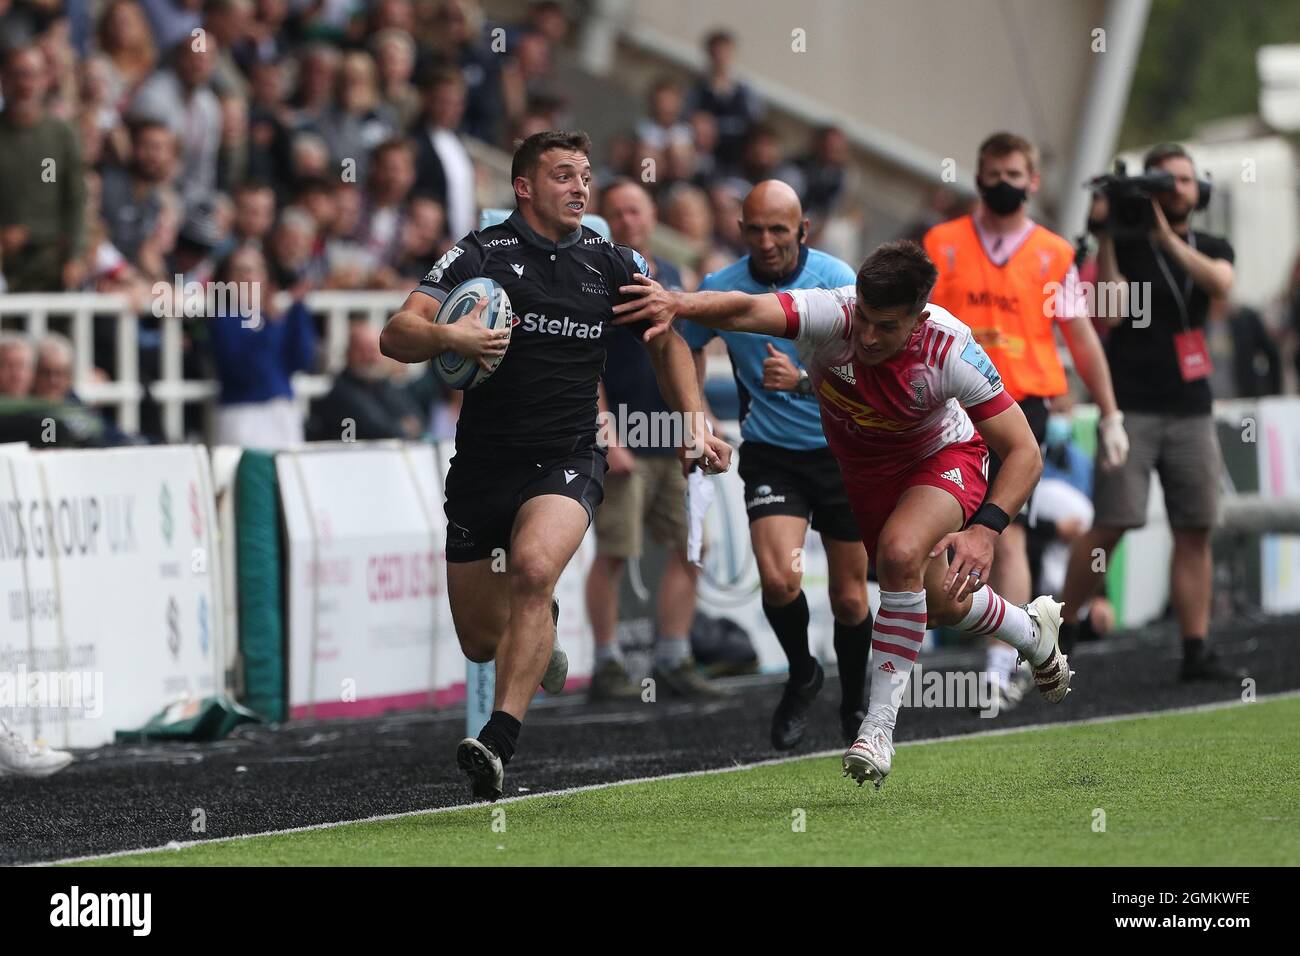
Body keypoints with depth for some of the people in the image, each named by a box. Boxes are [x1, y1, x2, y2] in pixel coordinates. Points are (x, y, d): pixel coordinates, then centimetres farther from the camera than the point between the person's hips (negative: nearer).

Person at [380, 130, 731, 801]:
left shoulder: (613, 263, 5)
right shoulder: (480, 255, -4)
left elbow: (666, 339, 21)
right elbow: (396, 335, -11)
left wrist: (694, 421, 9)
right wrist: (444, 337, -32)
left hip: (568, 460, -1)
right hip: (483, 463, 1)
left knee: (533, 567, -32)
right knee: (481, 640, 7)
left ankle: (499, 742, -36)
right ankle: (542, 628, 46)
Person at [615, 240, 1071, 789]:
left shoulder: (950, 351, -34)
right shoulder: (831, 314, -35)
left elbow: (1023, 453, -27)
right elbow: (748, 310, -55)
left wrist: (985, 529, -41)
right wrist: (678, 304, -76)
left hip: (942, 458, -3)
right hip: (860, 471, 3)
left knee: (900, 553, -33)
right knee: (939, 606, 18)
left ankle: (879, 728, -24)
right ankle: (1034, 631, 52)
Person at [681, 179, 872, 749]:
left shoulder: (835, 280, -13)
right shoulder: (720, 290, -7)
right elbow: (687, 347, 15)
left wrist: (804, 381, -37)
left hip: (842, 450, -1)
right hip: (771, 456, 1)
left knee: (849, 600, 5)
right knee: (779, 579, -21)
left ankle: (854, 708, 31)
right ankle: (801, 675, 8)